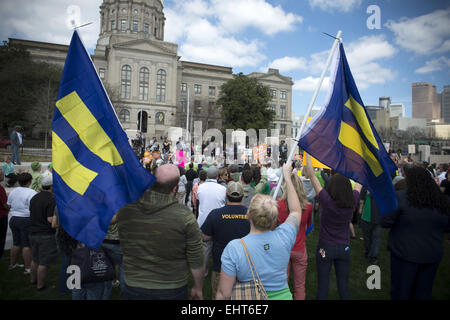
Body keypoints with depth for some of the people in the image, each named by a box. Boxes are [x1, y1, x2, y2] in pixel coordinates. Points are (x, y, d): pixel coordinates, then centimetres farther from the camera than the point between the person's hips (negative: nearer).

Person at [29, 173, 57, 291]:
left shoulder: (34, 198, 7)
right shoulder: (52, 199, -20)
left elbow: (31, 214, 18)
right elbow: (51, 220, -23)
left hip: (33, 232, 9)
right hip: (46, 235, -9)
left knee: (35, 259, 24)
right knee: (44, 262, 4)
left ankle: (33, 279, 40)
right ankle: (40, 285, 14)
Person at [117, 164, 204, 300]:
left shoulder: (125, 208, -13)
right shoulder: (184, 215, -21)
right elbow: (196, 262, -12)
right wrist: (198, 288, 2)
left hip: (132, 287, 2)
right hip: (171, 289, -2)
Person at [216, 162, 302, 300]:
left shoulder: (233, 248, -26)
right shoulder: (284, 237, -18)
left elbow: (224, 294, -20)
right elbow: (296, 210, 2)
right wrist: (287, 177, 9)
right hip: (283, 295, 3)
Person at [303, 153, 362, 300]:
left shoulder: (327, 200, -20)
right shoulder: (352, 201, -10)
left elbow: (311, 175, -17)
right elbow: (360, 182, 8)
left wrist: (308, 154, -9)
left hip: (325, 248, -3)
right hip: (344, 248, 3)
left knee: (323, 284, 8)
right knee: (343, 285, 15)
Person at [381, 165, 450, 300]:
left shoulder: (400, 197, -18)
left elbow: (385, 223, -16)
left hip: (405, 253, -4)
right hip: (433, 255, 4)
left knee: (400, 292, 13)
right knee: (423, 292, 20)